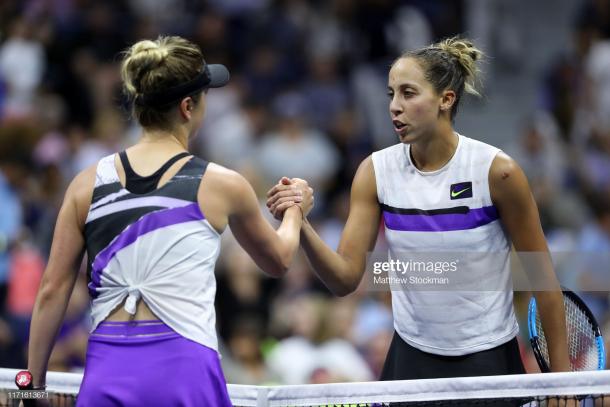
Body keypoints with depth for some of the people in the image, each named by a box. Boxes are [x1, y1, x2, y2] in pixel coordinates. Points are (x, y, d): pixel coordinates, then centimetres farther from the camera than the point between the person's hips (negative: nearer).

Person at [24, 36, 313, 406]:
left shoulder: (88, 184, 7)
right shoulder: (220, 185, 2)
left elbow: (52, 291, 6)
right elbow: (278, 260, 21)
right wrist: (296, 211, 42)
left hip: (105, 375, 3)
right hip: (182, 372, -3)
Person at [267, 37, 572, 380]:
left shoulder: (496, 170, -15)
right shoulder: (376, 171, -5)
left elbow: (543, 274, -7)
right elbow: (345, 278, -9)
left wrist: (561, 373, -7)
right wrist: (301, 226, -27)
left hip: (488, 360, -3)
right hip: (410, 358, 3)